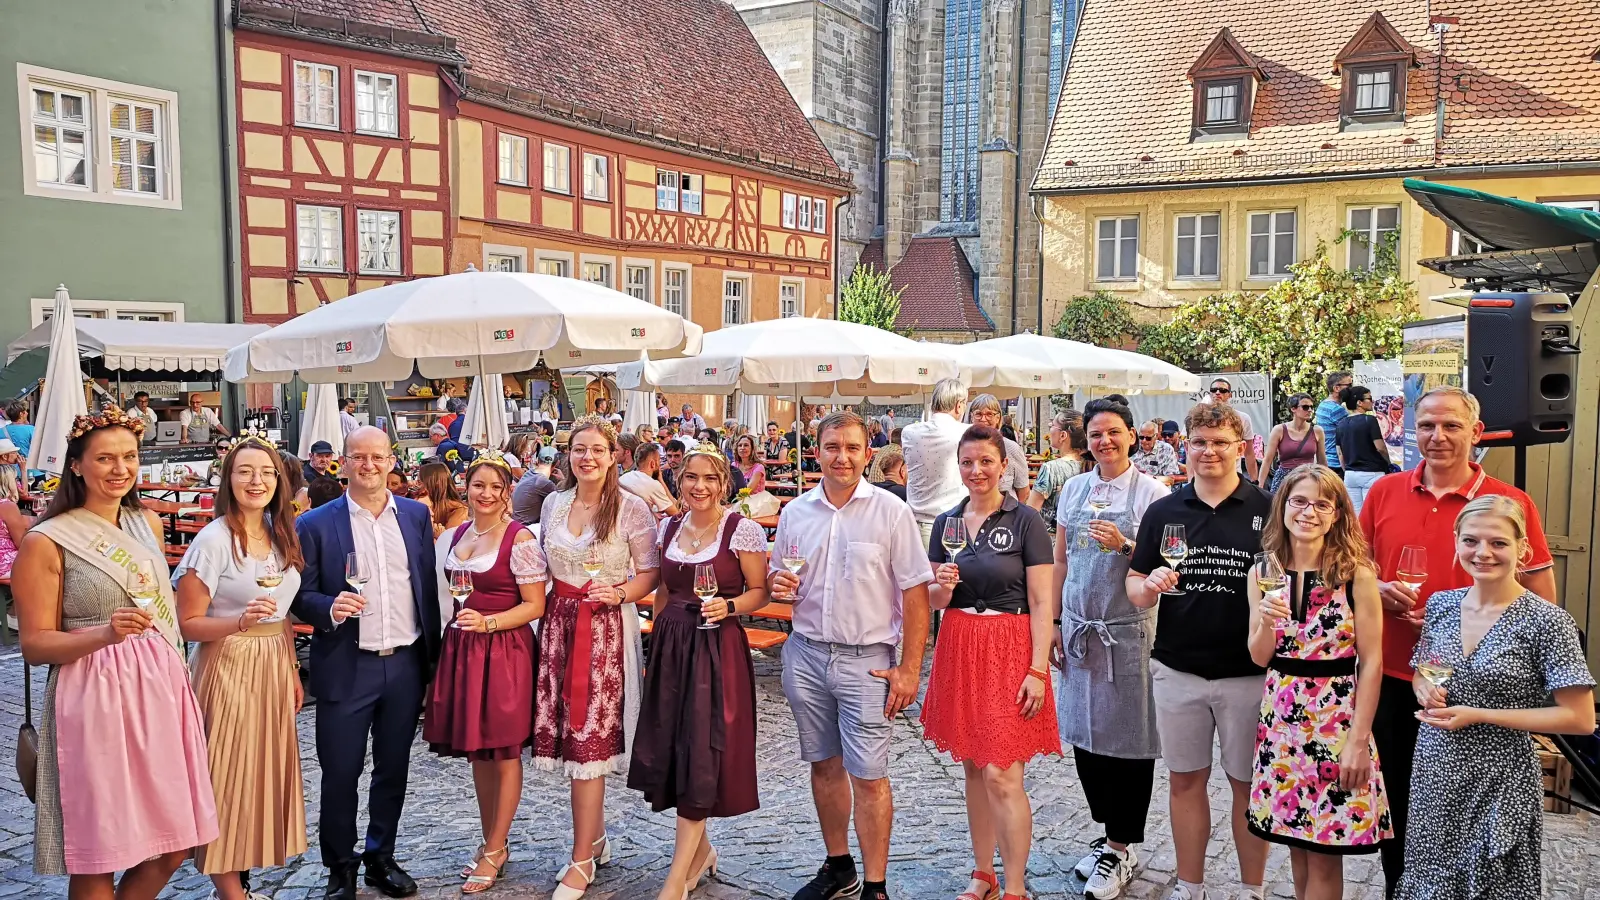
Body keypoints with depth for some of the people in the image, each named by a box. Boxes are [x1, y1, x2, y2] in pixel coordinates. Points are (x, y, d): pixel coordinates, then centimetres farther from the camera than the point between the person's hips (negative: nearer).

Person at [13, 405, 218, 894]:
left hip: (162, 691, 6)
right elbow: (35, 645, -8)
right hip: (95, 700, -5)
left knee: (175, 845, 9)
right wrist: (105, 633, -24)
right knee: (98, 857, 3)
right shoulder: (47, 542, -8)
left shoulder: (149, 523, 10)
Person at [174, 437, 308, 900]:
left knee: (268, 770, 12)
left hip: (276, 667, 7)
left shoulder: (281, 535, 6)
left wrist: (293, 671, 13)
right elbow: (189, 623, -13)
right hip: (229, 667, -7)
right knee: (229, 776, 1)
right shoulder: (214, 539, -14)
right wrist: (240, 623, -29)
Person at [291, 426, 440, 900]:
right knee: (340, 774, 6)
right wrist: (330, 608, -24)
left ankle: (381, 857, 32)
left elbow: (429, 585, 8)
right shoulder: (315, 524, -4)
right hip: (346, 669, -3)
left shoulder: (416, 515, 5)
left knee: (393, 769, 14)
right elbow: (301, 596, -2)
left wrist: (435, 655, 7)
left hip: (407, 665, 3)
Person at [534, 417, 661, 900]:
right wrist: (543, 604, 6)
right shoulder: (553, 504, 9)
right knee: (570, 730, 6)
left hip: (607, 627, -5)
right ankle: (596, 838, 26)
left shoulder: (631, 508, -5)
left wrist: (620, 593, -18)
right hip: (559, 623, 5)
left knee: (589, 735, -5)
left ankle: (581, 861, 6)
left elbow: (650, 571, -2)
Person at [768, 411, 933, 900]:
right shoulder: (795, 512, 6)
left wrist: (909, 669, -10)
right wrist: (778, 584, -8)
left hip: (866, 659, -4)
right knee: (825, 766, 14)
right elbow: (779, 582, 17)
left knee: (867, 776, -3)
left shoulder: (890, 511, -5)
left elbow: (915, 593, -6)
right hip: (806, 654, 4)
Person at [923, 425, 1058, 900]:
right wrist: (941, 586, -11)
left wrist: (1037, 670, -15)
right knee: (973, 769, 13)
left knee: (1002, 776, -7)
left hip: (1009, 649, -5)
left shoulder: (1025, 521, -7)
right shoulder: (946, 522, 7)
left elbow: (1041, 602, -9)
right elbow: (934, 599, 13)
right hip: (959, 647, 5)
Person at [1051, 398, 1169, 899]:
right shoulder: (1073, 490, 9)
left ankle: (1121, 848, 15)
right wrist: (1052, 623, 11)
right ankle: (1109, 832, 28)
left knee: (1128, 739, 2)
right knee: (1084, 733, 11)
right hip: (1079, 628, 5)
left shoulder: (1151, 492, -5)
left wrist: (1125, 545, -23)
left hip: (1128, 631, -5)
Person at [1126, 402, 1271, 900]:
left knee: (1248, 782, 10)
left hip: (1248, 672, -2)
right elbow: (1134, 586, 8)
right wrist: (1149, 587, -16)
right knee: (1185, 779, 12)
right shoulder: (1163, 512, 4)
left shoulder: (1268, 510, -3)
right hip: (1176, 669, 2)